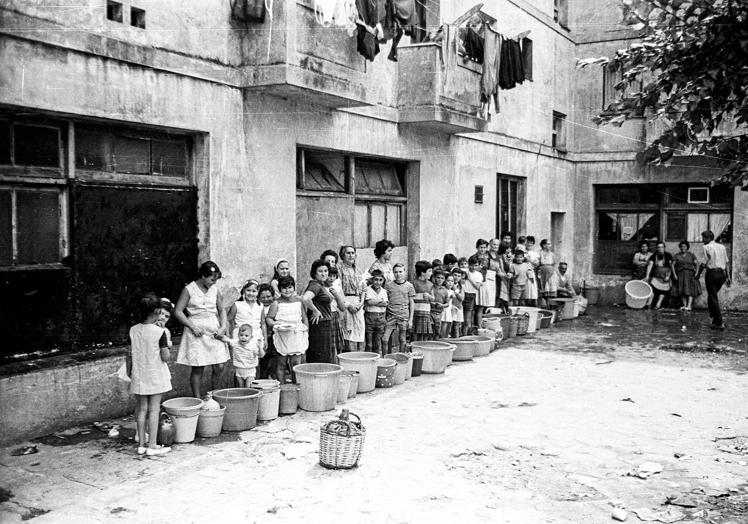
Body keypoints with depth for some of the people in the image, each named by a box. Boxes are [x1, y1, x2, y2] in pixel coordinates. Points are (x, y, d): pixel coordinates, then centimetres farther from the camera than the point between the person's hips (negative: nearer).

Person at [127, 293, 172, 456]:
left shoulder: (133, 330, -1)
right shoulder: (160, 332, -14)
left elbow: (130, 355, 4)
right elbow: (165, 357, -14)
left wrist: (129, 373, 16)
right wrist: (167, 346, 3)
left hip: (138, 376, 4)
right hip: (155, 377, -4)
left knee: (141, 409, 12)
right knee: (154, 409, 2)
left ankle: (141, 444, 17)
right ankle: (152, 446, 3)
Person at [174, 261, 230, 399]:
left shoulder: (214, 290, 9)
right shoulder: (189, 290, -5)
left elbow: (221, 310, 18)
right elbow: (178, 311, -6)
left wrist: (223, 327, 2)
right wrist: (193, 327, -12)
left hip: (214, 330, 4)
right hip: (196, 333, -4)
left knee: (219, 367, 0)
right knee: (197, 369, -2)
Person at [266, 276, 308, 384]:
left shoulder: (299, 302, 10)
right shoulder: (276, 304, 2)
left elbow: (305, 319, 13)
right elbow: (268, 318, 1)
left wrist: (306, 334, 7)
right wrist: (275, 324, -18)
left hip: (297, 337, 2)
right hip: (282, 337, -2)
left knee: (296, 364, -1)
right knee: (281, 364, 2)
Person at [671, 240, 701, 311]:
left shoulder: (691, 255, 6)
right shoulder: (676, 256, 6)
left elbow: (697, 264, 1)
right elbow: (673, 265, 2)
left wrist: (696, 272, -14)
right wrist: (674, 274, -9)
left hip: (690, 274, -1)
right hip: (680, 275, 1)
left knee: (690, 290, -11)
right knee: (682, 291, -3)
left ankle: (689, 306, -18)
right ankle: (684, 305, -1)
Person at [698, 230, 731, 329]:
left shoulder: (706, 247, -5)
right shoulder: (722, 247, 15)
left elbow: (703, 263, -10)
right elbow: (727, 263, 14)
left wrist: (698, 274, 1)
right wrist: (728, 277, 16)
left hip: (712, 273, -6)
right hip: (722, 274, 6)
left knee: (714, 298, -1)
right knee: (713, 296, 21)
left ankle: (719, 323, -3)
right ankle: (714, 317, 19)